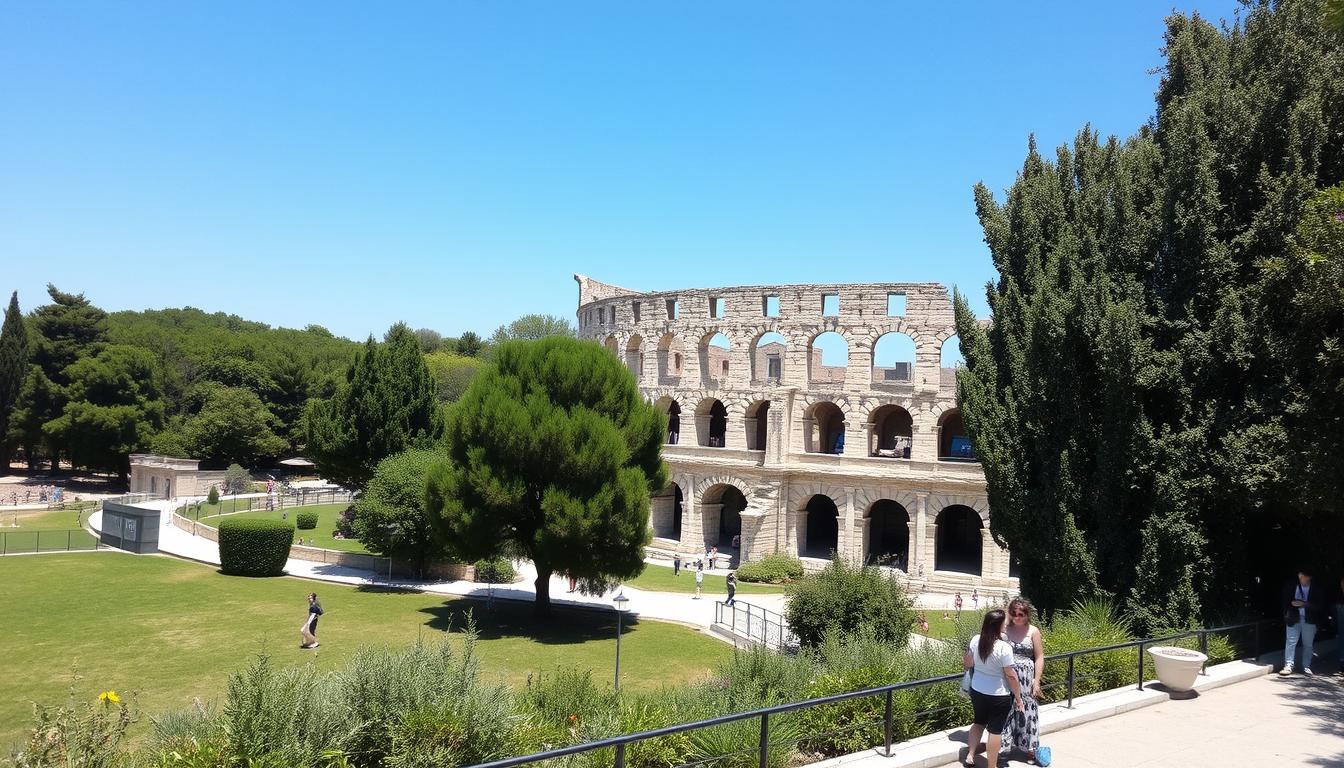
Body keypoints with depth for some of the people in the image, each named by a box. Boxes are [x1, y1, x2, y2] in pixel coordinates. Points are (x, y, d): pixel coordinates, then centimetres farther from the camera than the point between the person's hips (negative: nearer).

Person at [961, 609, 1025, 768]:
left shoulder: (975, 640, -6)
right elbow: (1011, 676, -17)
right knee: (995, 730, 9)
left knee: (979, 722, 25)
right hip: (998, 696, -5)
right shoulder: (1004, 647, -23)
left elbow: (968, 663, 8)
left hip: (977, 691, 5)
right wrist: (1018, 698, -4)